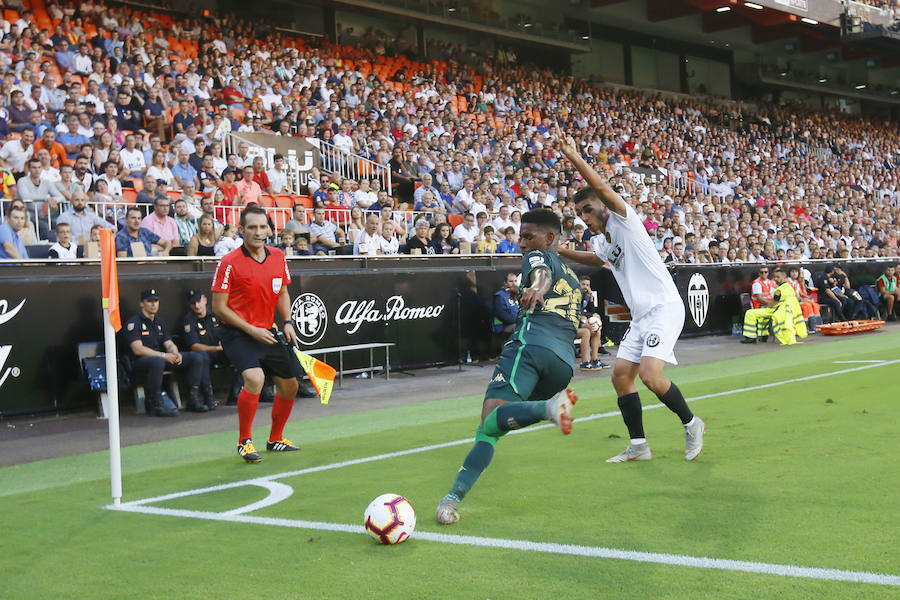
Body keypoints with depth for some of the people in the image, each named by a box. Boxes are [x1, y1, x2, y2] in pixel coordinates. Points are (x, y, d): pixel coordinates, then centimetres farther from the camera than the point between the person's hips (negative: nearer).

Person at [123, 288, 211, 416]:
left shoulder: (160, 323, 20)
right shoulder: (133, 323, -5)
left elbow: (169, 344, 14)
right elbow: (137, 349, -17)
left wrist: (175, 353, -12)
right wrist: (163, 355, -23)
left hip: (161, 358, 8)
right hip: (139, 363, -8)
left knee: (196, 357, -5)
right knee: (158, 361, -43)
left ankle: (193, 399, -6)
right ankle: (154, 404, -33)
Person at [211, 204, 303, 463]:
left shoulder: (278, 257, 2)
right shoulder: (229, 262, -15)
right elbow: (219, 307, -13)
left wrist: (287, 322, 2)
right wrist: (251, 330, -18)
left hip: (267, 332, 7)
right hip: (236, 333, -6)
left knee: (289, 386, 11)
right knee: (254, 378, -28)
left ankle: (275, 439, 34)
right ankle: (245, 441, -10)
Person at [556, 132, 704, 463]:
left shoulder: (623, 220, -7)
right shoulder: (601, 240, 16)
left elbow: (602, 188, -25)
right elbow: (598, 259, 41)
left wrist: (574, 157, -30)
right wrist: (562, 252, 31)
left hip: (664, 308, -9)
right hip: (641, 316, 9)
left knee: (650, 375, -21)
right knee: (621, 375, 3)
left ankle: (691, 424, 3)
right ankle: (638, 445, 12)